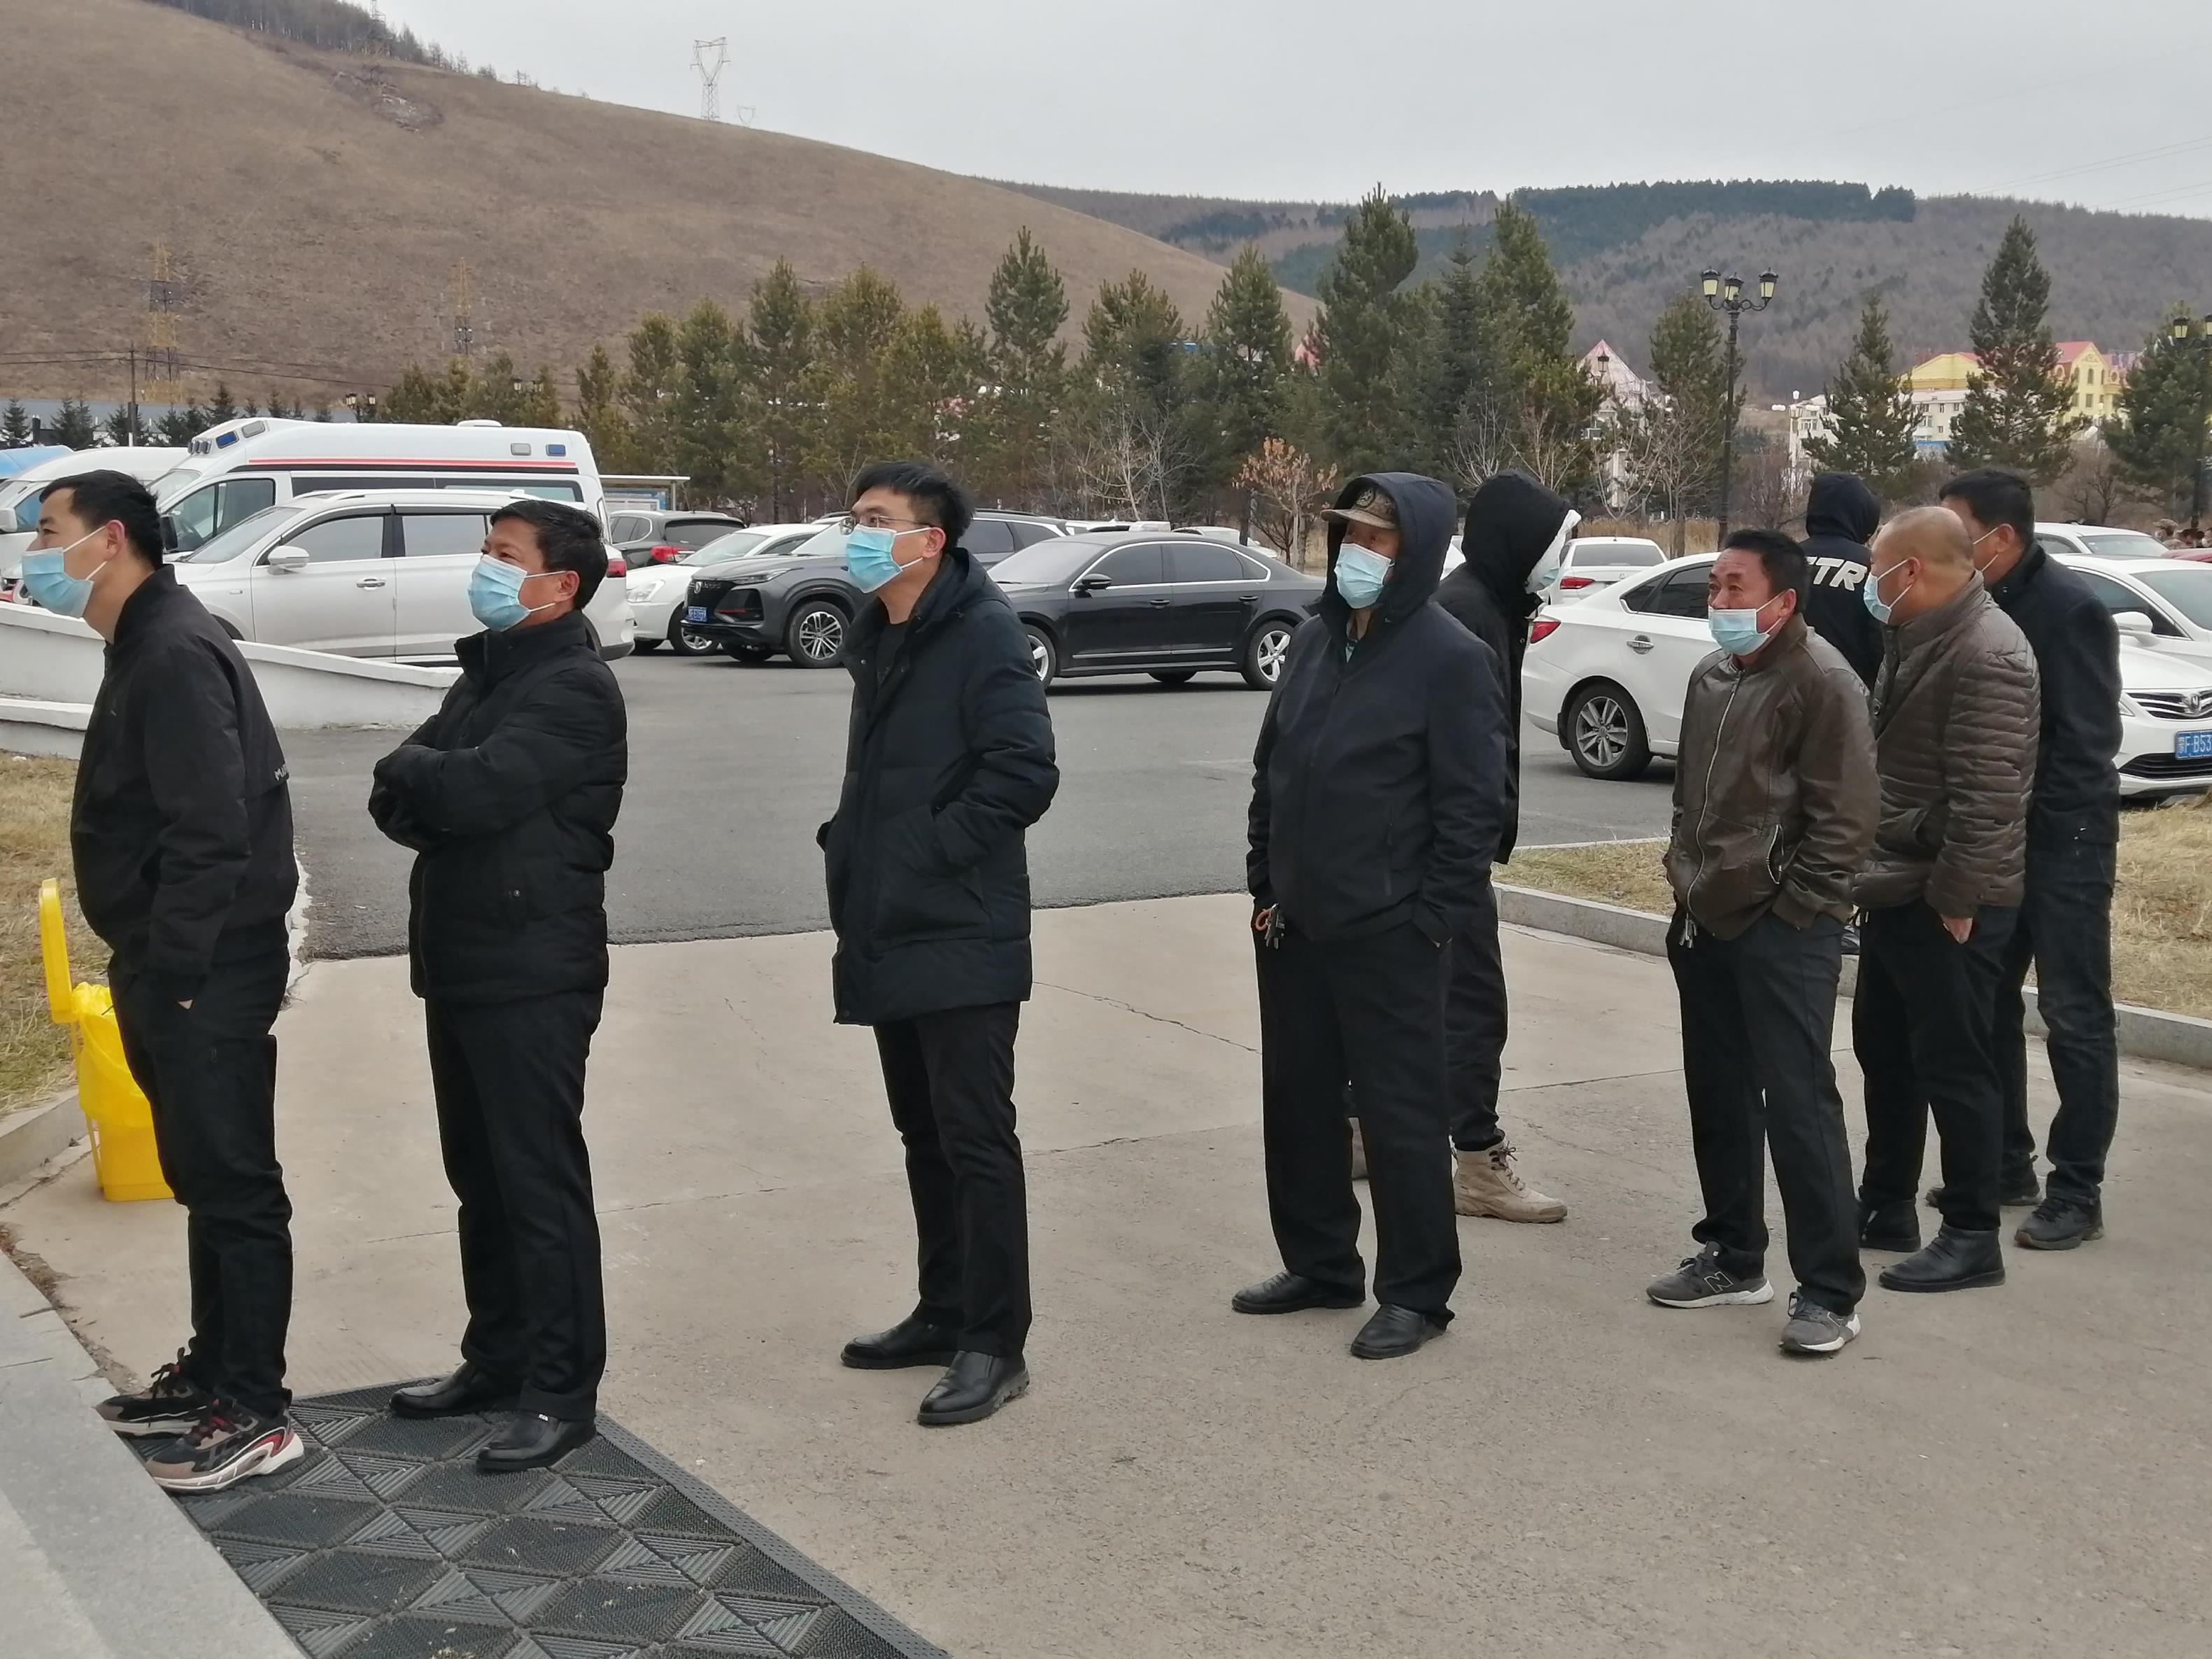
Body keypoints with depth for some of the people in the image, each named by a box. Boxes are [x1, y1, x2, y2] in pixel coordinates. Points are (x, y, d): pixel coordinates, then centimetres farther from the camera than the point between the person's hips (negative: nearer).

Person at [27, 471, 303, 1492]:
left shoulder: (176, 655, -18)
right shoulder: (147, 647, 14)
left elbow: (212, 834, -24)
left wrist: (175, 977, -21)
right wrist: (150, 975, 15)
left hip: (207, 979, -10)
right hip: (172, 969, 10)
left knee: (235, 1187, -3)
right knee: (203, 1179, 18)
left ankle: (253, 1416, 5)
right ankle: (212, 1373, 30)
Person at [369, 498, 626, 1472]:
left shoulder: (574, 689, -13)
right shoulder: (488, 670, 17)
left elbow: (475, 788, -26)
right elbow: (396, 803, 10)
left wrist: (412, 772, -6)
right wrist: (433, 792, -12)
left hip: (533, 977, -9)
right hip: (461, 964, 9)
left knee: (539, 1180, -4)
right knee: (481, 1175, 16)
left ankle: (561, 1391, 3)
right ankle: (497, 1357, 28)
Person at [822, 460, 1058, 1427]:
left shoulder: (982, 632, -13)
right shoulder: (879, 637, 15)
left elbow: (1025, 772, -22)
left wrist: (933, 850, -18)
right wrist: (850, 842, 9)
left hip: (962, 938, -9)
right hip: (890, 932, 9)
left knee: (976, 1141, -3)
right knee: (925, 1137, 17)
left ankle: (994, 1344, 5)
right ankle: (944, 1312, 28)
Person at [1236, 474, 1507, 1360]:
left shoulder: (1451, 659, -11)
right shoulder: (1313, 640, 9)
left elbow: (1473, 804, -13)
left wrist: (1433, 919, -14)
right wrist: (1264, 886, 9)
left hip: (1387, 933, -7)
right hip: (1292, 923, 7)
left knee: (1400, 1111, 1)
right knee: (1297, 1100, 15)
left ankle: (1416, 1293, 13)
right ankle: (1319, 1264, 30)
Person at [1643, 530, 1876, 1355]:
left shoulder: (1821, 682, -12)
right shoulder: (1712, 676, 13)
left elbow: (1845, 816, -15)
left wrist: (1793, 909, -15)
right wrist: (1685, 881, 15)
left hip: (1782, 929, -8)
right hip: (1705, 921, 9)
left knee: (1799, 1103, -7)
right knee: (1717, 1095, 15)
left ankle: (1829, 1290, 1)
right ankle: (1734, 1257, 28)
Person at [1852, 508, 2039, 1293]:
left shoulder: (1986, 655, -20)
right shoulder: (1915, 640, 12)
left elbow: (1985, 796, -25)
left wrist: (1956, 897, -23)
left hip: (1947, 903, -10)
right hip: (1895, 889, 10)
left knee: (1952, 1065, -2)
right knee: (1883, 1050, 18)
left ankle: (1972, 1239, 8)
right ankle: (1885, 1206, 32)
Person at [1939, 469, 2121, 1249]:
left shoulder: (2071, 608, -15)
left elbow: (2087, 739, -17)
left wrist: (2026, 823, -15)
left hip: (2061, 841, -8)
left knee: (2075, 1016, -1)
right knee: (1986, 1004, 13)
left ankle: (2077, 1194, 5)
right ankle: (2005, 1164, 26)